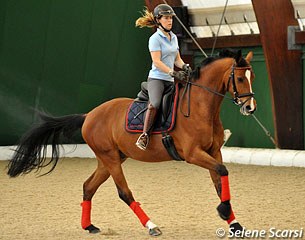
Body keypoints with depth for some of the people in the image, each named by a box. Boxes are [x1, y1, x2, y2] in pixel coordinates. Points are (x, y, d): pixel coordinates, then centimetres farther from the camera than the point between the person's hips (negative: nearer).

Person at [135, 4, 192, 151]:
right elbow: (157, 61, -14)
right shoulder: (155, 38, -6)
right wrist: (173, 73, -23)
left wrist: (184, 66, -1)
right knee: (155, 103, -31)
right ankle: (144, 137, -29)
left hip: (170, 81, 8)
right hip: (156, 78, -8)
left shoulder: (174, 37, 16)